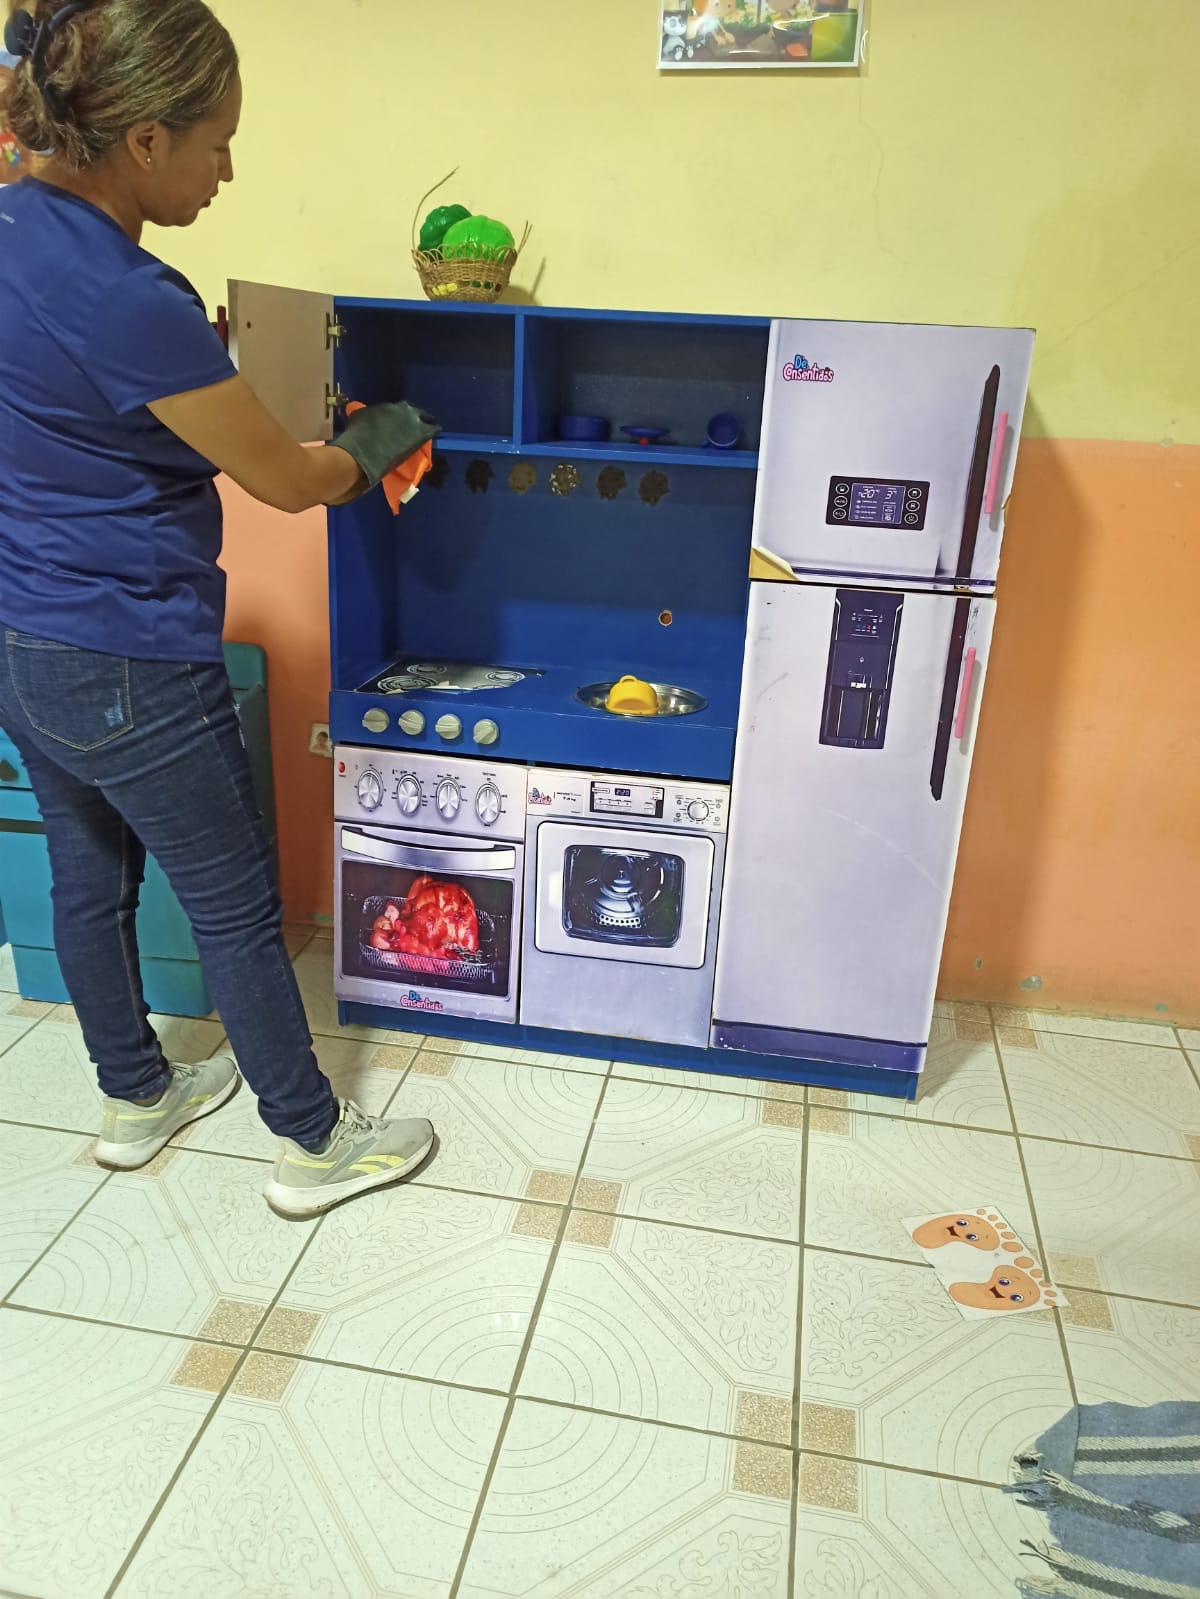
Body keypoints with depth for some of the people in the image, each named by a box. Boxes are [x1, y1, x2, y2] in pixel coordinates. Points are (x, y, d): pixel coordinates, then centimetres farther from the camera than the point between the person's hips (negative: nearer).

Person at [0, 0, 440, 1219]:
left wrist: (199, 346, 12)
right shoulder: (124, 300, -26)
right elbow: (285, 482, -16)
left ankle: (134, 1096, 43)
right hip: (125, 669, -9)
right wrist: (377, 444, 2)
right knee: (235, 906, 6)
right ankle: (314, 1145, 25)